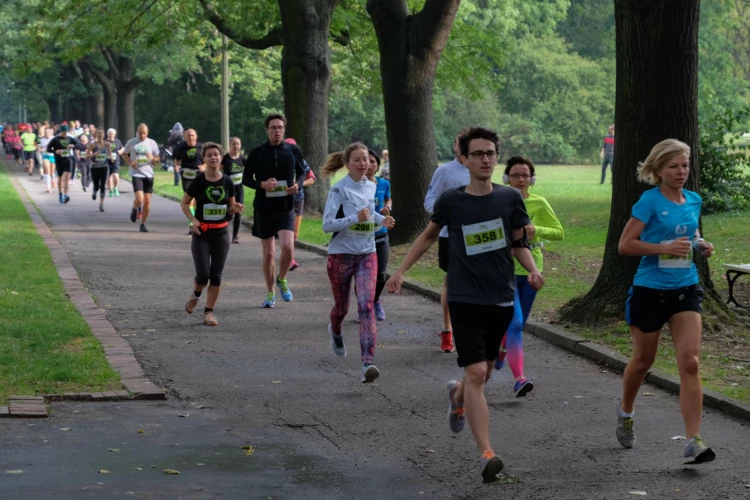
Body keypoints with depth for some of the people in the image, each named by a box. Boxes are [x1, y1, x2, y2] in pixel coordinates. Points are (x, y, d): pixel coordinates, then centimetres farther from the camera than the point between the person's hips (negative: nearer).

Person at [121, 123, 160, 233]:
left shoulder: (152, 143, 5)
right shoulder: (131, 142, 1)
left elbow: (157, 157, 9)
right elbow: (124, 154, 14)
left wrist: (153, 158, -15)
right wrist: (130, 162, -5)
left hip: (149, 174, 2)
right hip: (136, 174, -2)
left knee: (147, 201, 2)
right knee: (139, 199, -17)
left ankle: (143, 224, 16)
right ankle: (135, 209, 19)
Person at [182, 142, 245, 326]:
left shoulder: (227, 182, 1)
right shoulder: (199, 181, -7)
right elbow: (184, 203, 1)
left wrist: (235, 209, -12)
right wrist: (193, 219, -15)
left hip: (221, 233, 3)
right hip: (201, 234, -3)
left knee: (216, 275, 1)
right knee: (203, 275, -7)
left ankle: (209, 312, 12)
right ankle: (195, 295, 27)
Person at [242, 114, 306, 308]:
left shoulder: (293, 151, 1)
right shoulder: (257, 152, -2)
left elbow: (301, 173, 14)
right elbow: (246, 178, 3)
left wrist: (298, 185, -8)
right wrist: (262, 184, -17)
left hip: (286, 208, 0)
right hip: (263, 208, 0)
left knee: (287, 246, -19)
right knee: (268, 253, 6)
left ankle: (282, 280, 10)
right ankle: (270, 293, 22)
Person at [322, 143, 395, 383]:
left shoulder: (371, 187, 6)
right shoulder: (339, 189, -12)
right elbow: (327, 224, -18)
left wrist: (382, 219, 7)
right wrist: (356, 218, -28)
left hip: (367, 254, 3)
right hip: (341, 254, -3)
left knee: (366, 306, -13)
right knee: (342, 306, 13)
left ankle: (367, 362, -20)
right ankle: (336, 331, 51)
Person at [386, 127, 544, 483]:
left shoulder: (510, 198, -1)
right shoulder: (450, 201, -4)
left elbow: (518, 243, 10)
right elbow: (429, 235, 14)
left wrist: (533, 270, -8)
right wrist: (401, 270, 11)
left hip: (502, 299, 3)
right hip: (465, 299, -3)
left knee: (483, 373, 15)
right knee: (476, 373, -13)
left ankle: (457, 395, 51)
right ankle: (487, 455, -13)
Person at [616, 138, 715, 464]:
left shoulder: (694, 201, 7)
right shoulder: (650, 201, -10)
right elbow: (625, 245, -13)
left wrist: (701, 247, 2)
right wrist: (664, 247, -23)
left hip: (686, 290, 4)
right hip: (650, 290, -4)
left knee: (690, 362, -11)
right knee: (643, 360, 14)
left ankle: (693, 440, -13)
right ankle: (626, 411, 44)